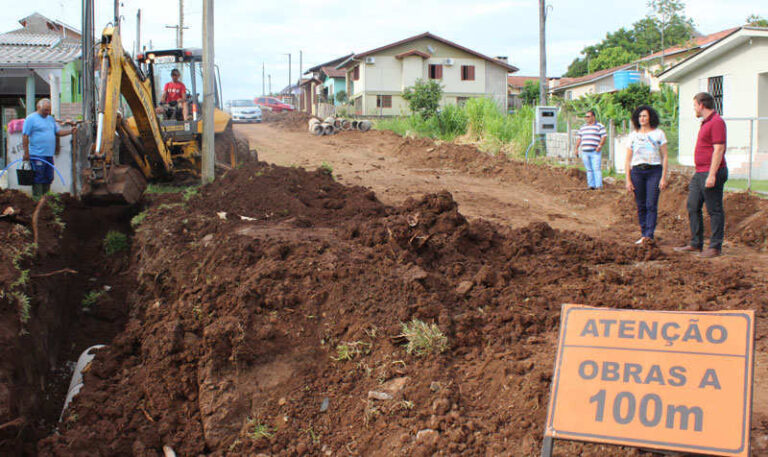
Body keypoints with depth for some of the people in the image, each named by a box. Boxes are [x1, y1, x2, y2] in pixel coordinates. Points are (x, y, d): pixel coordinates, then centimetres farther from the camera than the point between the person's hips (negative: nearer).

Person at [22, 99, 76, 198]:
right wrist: (26, 153, -12)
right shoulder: (31, 118, -4)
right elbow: (25, 136, -8)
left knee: (48, 178, 10)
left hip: (49, 155, 7)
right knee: (38, 178, -8)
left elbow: (58, 132, 18)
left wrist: (70, 131, 0)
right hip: (37, 155, -7)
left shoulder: (51, 119, 18)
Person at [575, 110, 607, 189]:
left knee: (596, 169, -11)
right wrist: (576, 148, 13)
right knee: (589, 170, 6)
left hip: (595, 152, -5)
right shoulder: (583, 127, 19)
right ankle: (591, 186, 9)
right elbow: (579, 138, 22)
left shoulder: (599, 126, 3)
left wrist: (600, 146, -18)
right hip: (585, 152, 5)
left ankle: (599, 185, -12)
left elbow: (603, 137, -4)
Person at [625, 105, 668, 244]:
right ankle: (643, 234, 9)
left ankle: (649, 234, -17)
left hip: (654, 171, -2)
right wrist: (628, 180, 3)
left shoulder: (659, 134, 6)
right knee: (641, 206, 3)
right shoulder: (633, 135, 11)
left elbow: (664, 157, 4)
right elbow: (628, 160, 10)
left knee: (651, 205, -11)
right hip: (637, 171, 2)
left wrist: (664, 177, -4)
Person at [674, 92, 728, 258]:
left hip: (711, 173, -10)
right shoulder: (706, 122, 18)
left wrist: (712, 175, -24)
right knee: (693, 207, 10)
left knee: (714, 210, -4)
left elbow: (719, 149, -20)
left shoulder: (717, 122, -13)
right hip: (699, 173, 10)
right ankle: (696, 244, 17)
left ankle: (715, 246, 1)